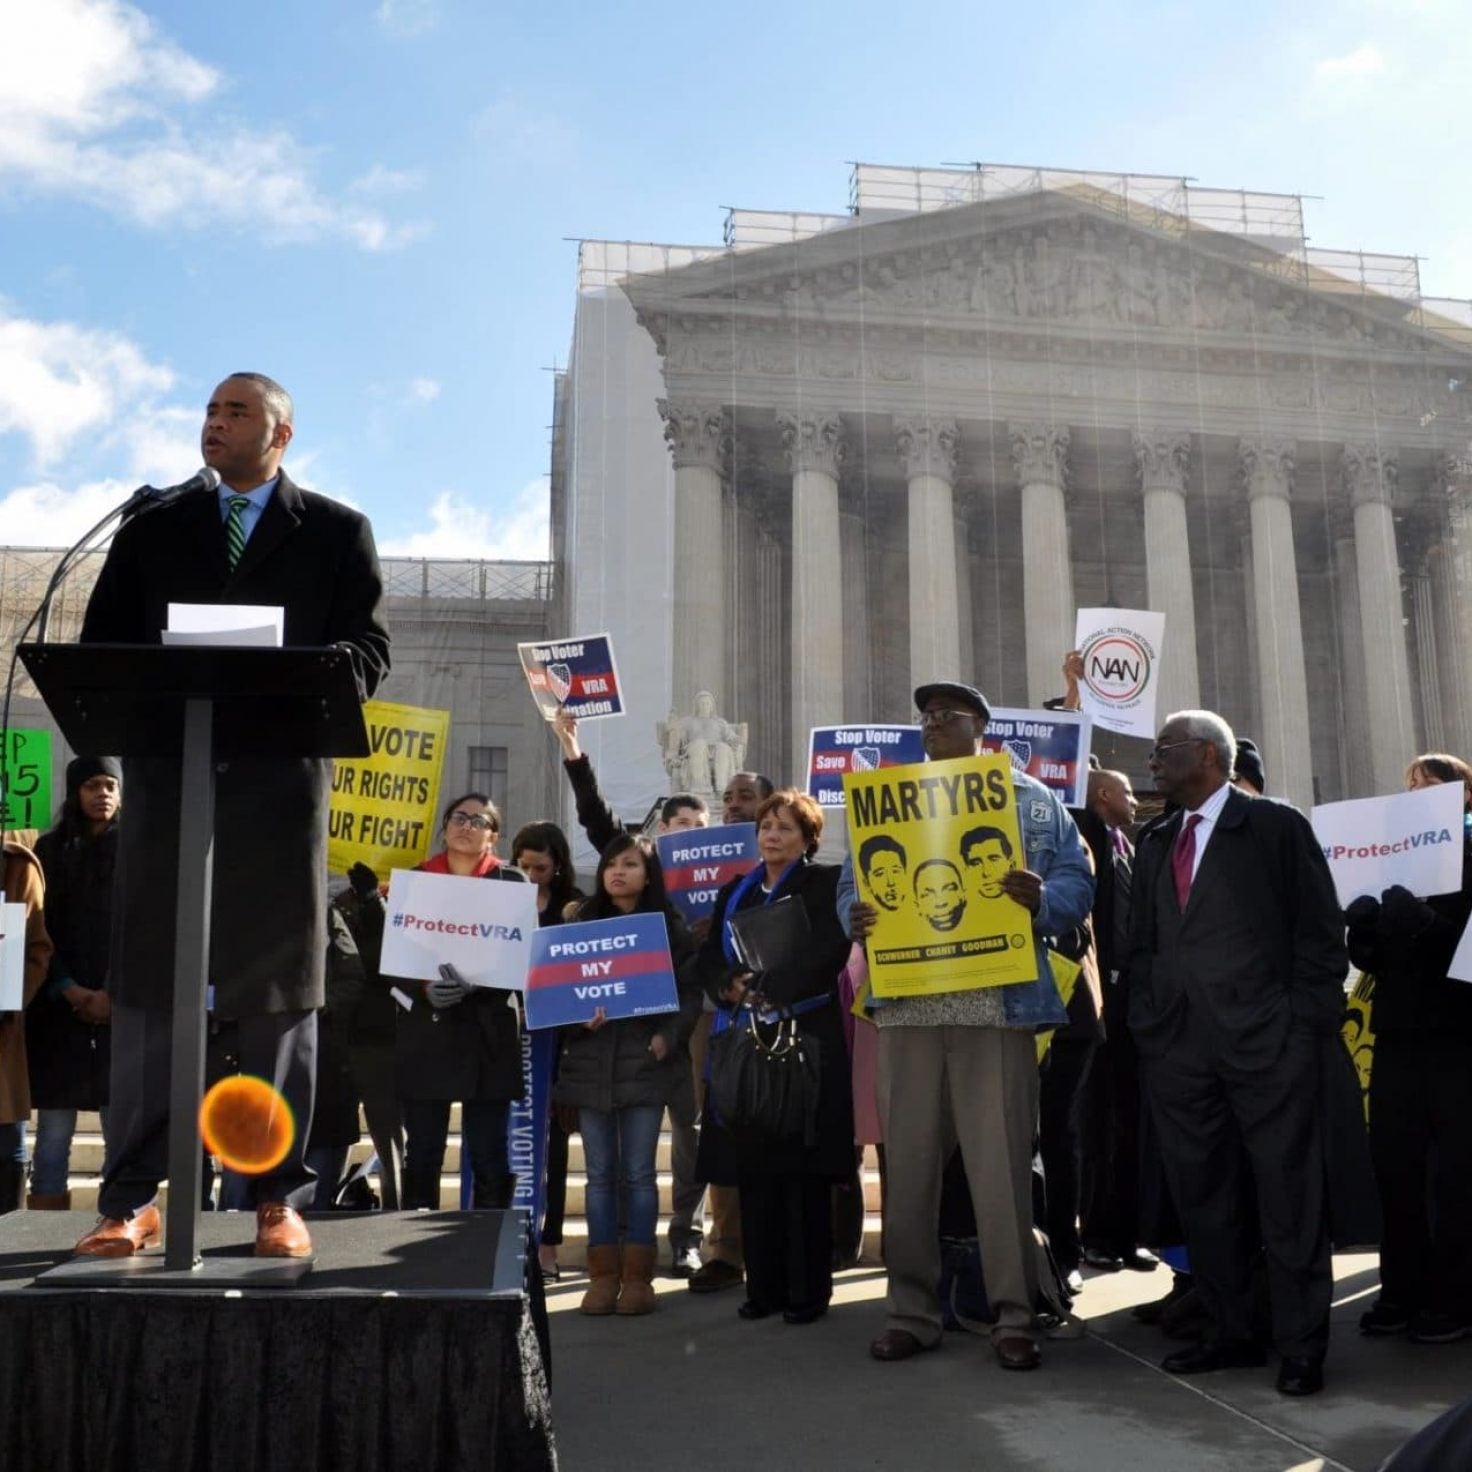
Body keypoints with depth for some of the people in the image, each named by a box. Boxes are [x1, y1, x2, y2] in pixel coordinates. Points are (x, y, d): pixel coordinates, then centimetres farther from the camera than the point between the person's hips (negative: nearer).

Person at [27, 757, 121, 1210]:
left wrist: (114, 995, -9)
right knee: (53, 1134, 0)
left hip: (124, 1007, -1)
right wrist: (73, 992, -7)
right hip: (59, 1007, 1)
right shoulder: (51, 849, 10)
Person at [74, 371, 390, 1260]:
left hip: (281, 778, -2)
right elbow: (103, 643, 12)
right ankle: (131, 1200, 7)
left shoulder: (337, 533, 10)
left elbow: (369, 649, 2)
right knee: (147, 991, 1)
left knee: (282, 995, 2)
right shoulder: (154, 526, 17)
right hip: (170, 775, 2)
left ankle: (282, 1200, 8)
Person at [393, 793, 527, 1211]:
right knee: (421, 1156, 5)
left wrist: (473, 984, -19)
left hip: (487, 1035, -2)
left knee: (489, 1157, 0)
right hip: (425, 1033, 2)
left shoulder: (511, 883, 6)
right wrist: (426, 989, -14)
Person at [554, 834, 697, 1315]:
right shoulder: (583, 924, 9)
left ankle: (637, 1275, 10)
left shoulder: (670, 928, 3)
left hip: (645, 1061, -2)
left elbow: (690, 994, 1)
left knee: (638, 1173, 2)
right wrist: (579, 1016, -12)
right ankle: (603, 1274, 13)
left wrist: (668, 1037, -14)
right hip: (590, 1063, 2)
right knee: (600, 1173, 6)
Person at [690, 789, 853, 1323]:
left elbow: (828, 955, -12)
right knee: (753, 1168, 5)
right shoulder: (734, 893, 18)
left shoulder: (826, 884, 2)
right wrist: (730, 985, -10)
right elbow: (706, 959, 11)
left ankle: (809, 1289, 4)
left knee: (804, 1170, -4)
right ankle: (764, 1285, 13)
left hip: (806, 1037, -5)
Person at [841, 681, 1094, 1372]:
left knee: (1002, 1161, -3)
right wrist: (855, 917, -9)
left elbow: (1077, 884, 4)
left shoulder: (1032, 799, 10)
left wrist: (1041, 899, -18)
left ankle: (1014, 1315, 8)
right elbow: (852, 883, 14)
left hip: (998, 1001, -3)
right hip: (906, 1003, 3)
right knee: (908, 1158, 5)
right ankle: (912, 1309, 16)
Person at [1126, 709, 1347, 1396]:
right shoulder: (1154, 842, 18)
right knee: (1201, 1196, 9)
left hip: (1269, 1045, -5)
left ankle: (1301, 1345, 10)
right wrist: (1145, 1022, 7)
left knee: (1289, 1197, 0)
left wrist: (1304, 1025, -8)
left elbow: (1320, 934, -2)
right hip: (1177, 1048, 6)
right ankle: (1229, 1331, 21)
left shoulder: (1277, 827, 1)